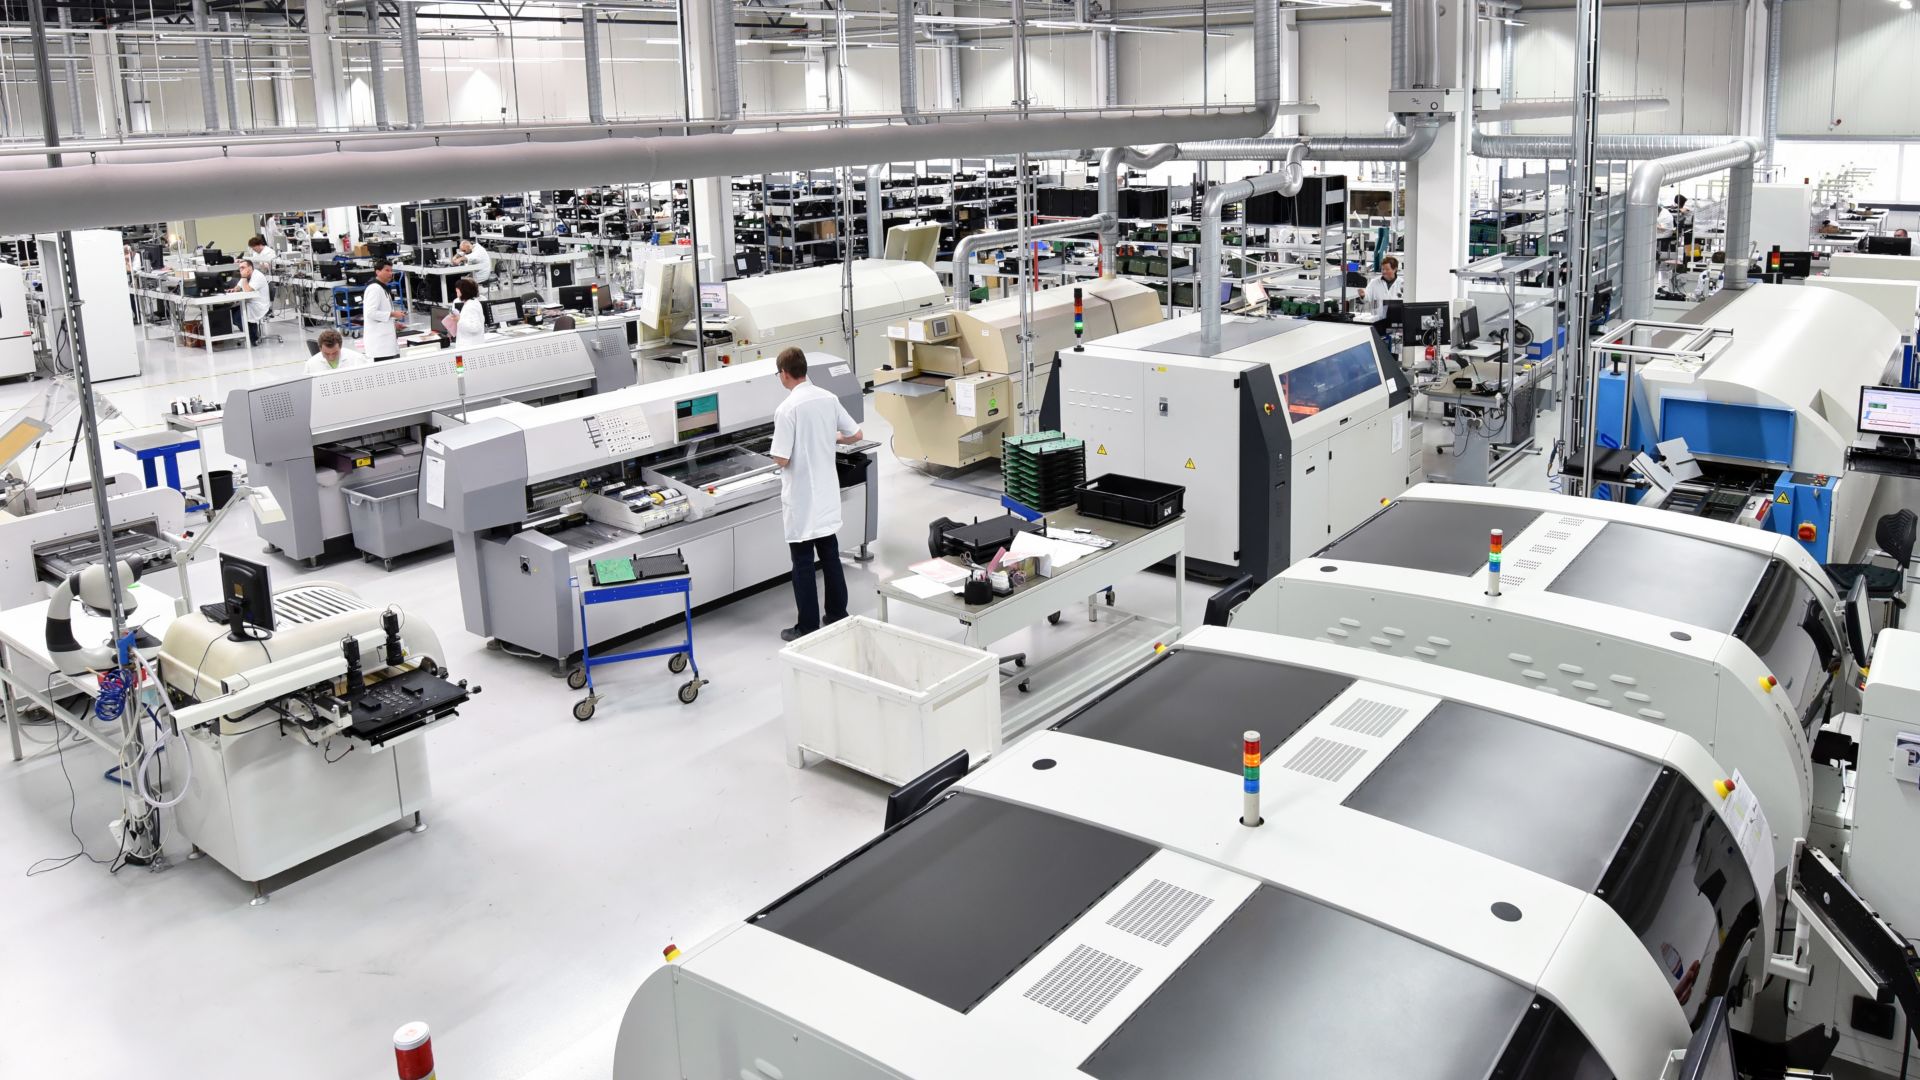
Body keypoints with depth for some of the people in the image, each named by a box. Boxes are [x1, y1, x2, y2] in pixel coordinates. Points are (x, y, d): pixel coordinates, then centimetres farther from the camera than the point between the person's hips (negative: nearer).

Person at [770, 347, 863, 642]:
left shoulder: (787, 409, -19)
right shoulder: (828, 398, 0)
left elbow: (781, 459, -20)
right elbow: (855, 435, 9)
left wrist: (785, 450, 2)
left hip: (801, 498, -6)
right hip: (826, 493, 6)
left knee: (803, 563, 2)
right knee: (830, 556, 16)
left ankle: (808, 628, 8)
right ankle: (838, 616, 25)